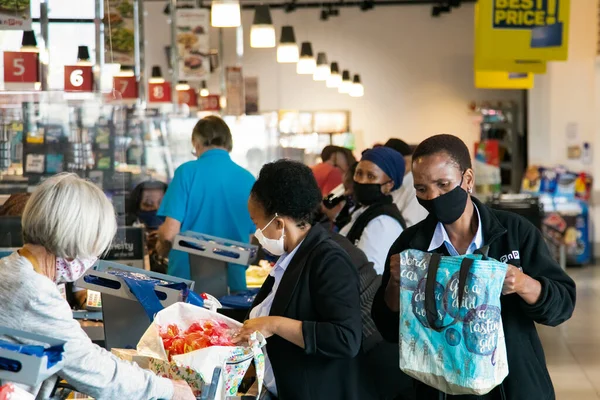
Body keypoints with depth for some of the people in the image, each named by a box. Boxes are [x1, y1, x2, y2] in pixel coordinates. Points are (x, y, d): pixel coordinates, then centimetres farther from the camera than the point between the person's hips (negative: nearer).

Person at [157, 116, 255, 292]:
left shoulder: (187, 171, -8)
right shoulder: (248, 179, 2)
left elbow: (170, 232, -11)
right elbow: (252, 240, 8)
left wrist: (163, 246, 11)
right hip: (233, 283, 3)